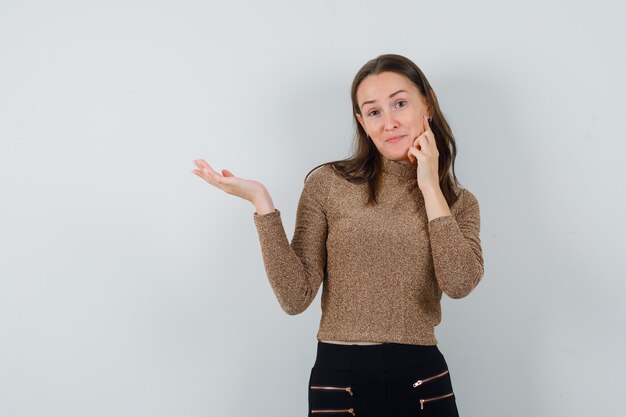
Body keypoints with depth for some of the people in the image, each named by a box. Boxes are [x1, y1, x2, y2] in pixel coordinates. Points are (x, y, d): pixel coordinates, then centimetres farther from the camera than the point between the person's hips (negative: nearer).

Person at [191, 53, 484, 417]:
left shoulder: (460, 203, 4)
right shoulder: (328, 183, -3)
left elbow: (459, 284, -15)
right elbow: (296, 297, -9)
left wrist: (431, 188, -10)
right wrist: (262, 203, -17)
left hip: (424, 382, 2)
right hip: (342, 378, -1)